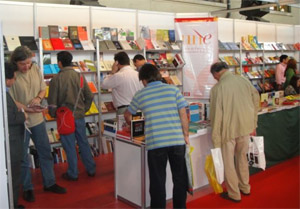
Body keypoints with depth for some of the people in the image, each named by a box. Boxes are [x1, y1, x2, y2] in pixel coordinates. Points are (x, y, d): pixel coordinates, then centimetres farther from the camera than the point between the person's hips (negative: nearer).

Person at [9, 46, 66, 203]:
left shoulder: (35, 69, -2)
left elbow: (43, 89, 8)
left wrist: (38, 98, -13)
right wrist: (28, 109, -25)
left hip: (38, 119, 5)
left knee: (45, 152, 14)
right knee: (22, 156, 9)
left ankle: (49, 183, 31)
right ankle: (27, 188, 26)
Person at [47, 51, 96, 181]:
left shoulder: (56, 79, -12)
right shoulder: (80, 76, -2)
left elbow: (52, 101, -8)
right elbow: (89, 96, 0)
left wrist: (53, 114, 9)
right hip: (79, 115, 4)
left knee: (69, 146, 7)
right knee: (83, 142, 16)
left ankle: (73, 174, 18)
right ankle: (91, 169, 25)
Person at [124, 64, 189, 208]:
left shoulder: (140, 95, 6)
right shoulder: (173, 89, 3)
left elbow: (127, 115, 22)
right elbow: (183, 115, 1)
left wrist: (130, 123, 43)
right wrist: (186, 135, 12)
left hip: (155, 143, -1)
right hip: (177, 140, 1)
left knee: (158, 181, 10)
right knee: (180, 178, 17)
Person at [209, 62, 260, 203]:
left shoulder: (217, 88, -15)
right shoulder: (244, 81, -1)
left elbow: (216, 115, -15)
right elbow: (256, 101, 5)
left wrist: (216, 140, -9)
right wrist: (253, 125, 16)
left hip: (228, 129, -5)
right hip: (245, 127, 6)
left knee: (228, 162, 11)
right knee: (242, 157, 23)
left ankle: (234, 194, 22)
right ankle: (245, 188, 38)